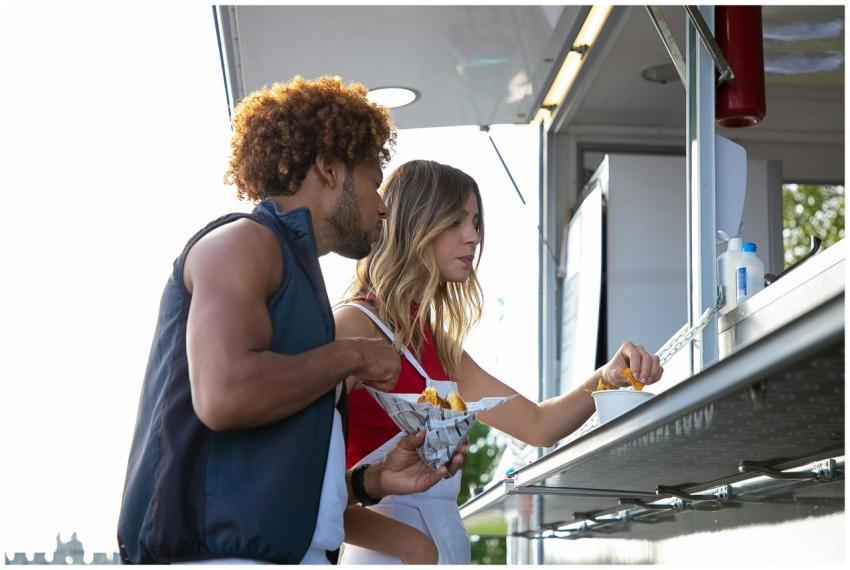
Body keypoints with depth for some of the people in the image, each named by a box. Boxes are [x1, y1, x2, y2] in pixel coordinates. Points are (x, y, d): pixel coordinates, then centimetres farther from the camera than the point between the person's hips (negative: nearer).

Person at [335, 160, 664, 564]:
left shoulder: (437, 347, 14)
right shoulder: (354, 327, -10)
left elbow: (537, 425, 15)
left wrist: (606, 379, -1)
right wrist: (410, 544, -18)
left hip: (448, 552, 8)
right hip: (387, 559, -8)